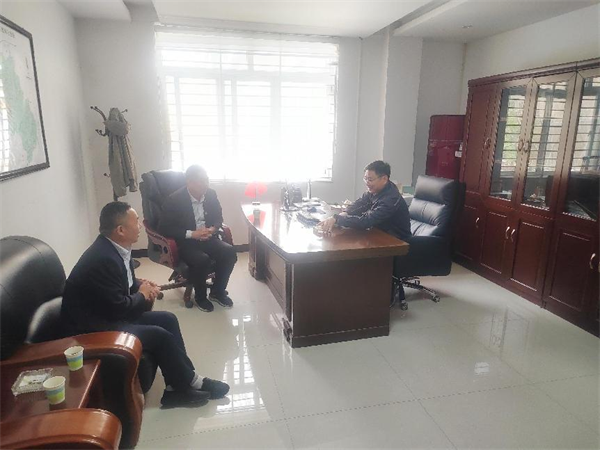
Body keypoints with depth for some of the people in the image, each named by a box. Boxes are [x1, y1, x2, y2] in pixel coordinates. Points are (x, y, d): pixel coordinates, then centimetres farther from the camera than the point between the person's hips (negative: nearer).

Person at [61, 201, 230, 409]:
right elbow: (118, 308, -25)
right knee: (160, 335, -16)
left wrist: (141, 285, -2)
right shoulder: (103, 259, -29)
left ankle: (178, 386, 7)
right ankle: (190, 383, 6)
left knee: (167, 320, 2)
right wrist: (142, 295, -7)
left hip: (108, 313, 10)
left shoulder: (115, 247, 0)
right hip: (92, 327, -10)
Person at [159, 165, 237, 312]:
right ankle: (200, 296, -3)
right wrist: (192, 234, -23)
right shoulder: (174, 200, -16)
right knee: (201, 260, -32)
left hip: (207, 238, 5)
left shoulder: (211, 194, -2)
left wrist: (213, 229, -11)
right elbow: (164, 228, -15)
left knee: (229, 252, -20)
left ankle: (217, 291, 2)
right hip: (185, 242, -5)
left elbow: (218, 216, 12)